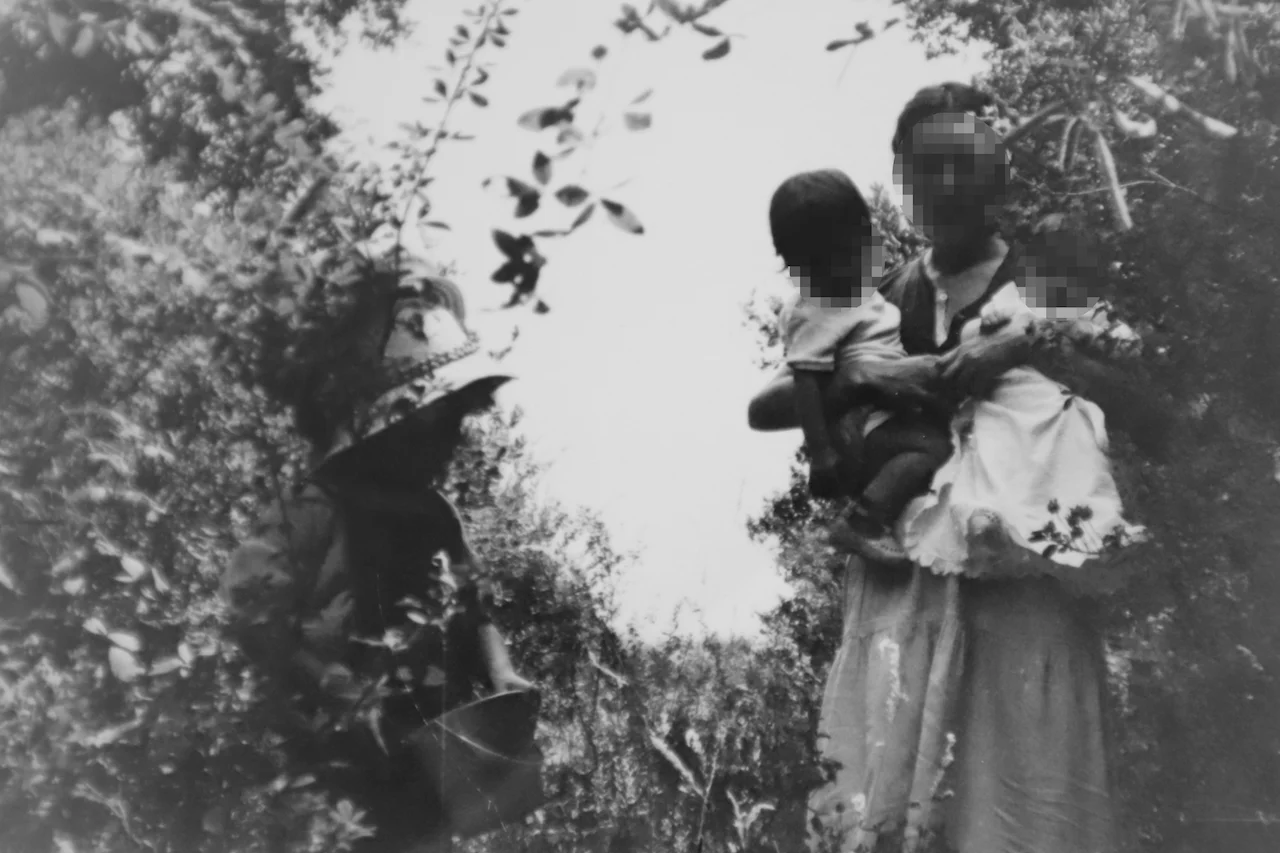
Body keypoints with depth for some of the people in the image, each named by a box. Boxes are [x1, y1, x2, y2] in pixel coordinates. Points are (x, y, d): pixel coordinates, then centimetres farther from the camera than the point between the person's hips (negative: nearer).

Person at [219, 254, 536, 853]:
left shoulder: (432, 513, 11)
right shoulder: (321, 512, -15)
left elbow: (469, 610, 20)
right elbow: (251, 605, -21)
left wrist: (498, 673, 2)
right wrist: (341, 699, -21)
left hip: (426, 752, 7)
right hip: (353, 758, -7)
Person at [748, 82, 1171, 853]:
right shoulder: (880, 306, 11)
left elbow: (1155, 429, -7)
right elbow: (762, 410, 6)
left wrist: (1033, 347, -18)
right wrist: (866, 377, -11)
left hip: (1022, 587, -2)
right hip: (899, 586, 2)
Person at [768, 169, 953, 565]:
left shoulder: (856, 289, 16)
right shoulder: (814, 314, -15)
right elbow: (806, 384, -21)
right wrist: (820, 454, -25)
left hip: (895, 414, 10)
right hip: (864, 431, -10)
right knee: (933, 448, -29)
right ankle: (862, 520, -32)